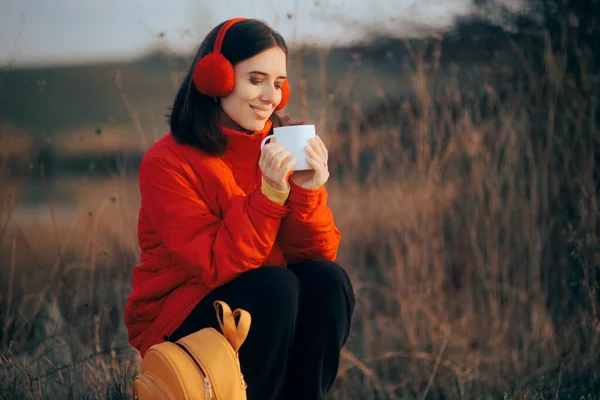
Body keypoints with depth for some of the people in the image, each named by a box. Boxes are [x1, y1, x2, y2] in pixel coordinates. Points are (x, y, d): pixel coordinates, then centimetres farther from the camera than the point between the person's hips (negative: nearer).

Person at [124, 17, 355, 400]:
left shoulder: (280, 149, -1)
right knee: (274, 285, -28)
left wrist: (308, 190, -22)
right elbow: (217, 267, -22)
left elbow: (320, 252, -6)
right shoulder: (167, 163, -15)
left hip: (265, 310, 5)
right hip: (179, 324, -5)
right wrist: (269, 195, -29)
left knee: (328, 280, -20)